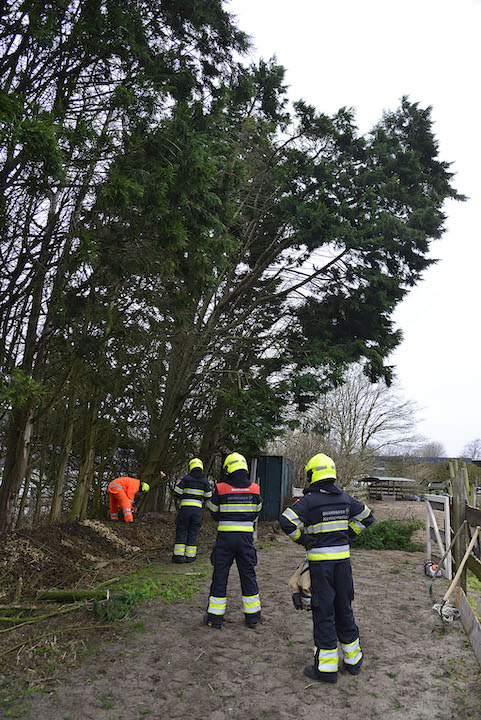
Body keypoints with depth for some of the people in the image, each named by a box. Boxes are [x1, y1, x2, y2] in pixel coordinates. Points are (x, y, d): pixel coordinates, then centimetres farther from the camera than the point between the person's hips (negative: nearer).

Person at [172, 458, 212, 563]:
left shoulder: (186, 478, -3)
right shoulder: (204, 481, 4)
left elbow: (177, 493, -4)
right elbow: (208, 496, 8)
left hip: (185, 508, -2)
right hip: (198, 509, 2)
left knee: (181, 532, 5)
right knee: (193, 533, 9)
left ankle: (179, 555, 2)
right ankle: (190, 556, 9)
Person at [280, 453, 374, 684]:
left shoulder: (309, 501, -14)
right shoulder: (345, 498, 3)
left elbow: (287, 521, -24)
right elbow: (366, 516, 15)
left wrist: (302, 539, -9)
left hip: (320, 563, -5)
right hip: (343, 560, 5)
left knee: (323, 613, 4)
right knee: (344, 610, 18)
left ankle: (326, 667, 12)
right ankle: (353, 660, 31)